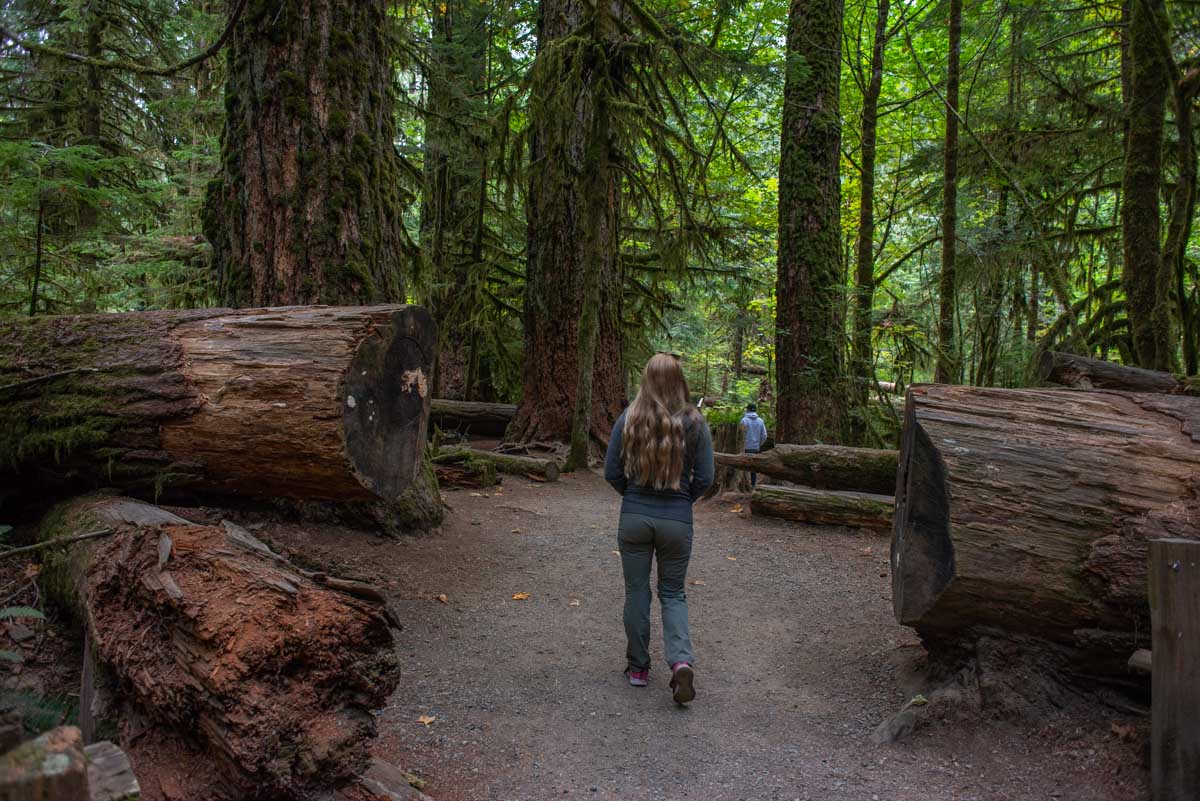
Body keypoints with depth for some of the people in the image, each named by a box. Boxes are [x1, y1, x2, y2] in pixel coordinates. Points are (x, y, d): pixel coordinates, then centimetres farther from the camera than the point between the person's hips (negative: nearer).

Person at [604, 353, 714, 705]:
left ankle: (638, 667, 24)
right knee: (673, 593, 15)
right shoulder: (695, 422, -8)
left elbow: (612, 472, -3)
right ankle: (681, 659, -6)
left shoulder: (628, 419, -7)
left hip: (634, 517, 0)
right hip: (677, 520, 0)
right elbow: (704, 478, -5)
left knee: (636, 590, 14)